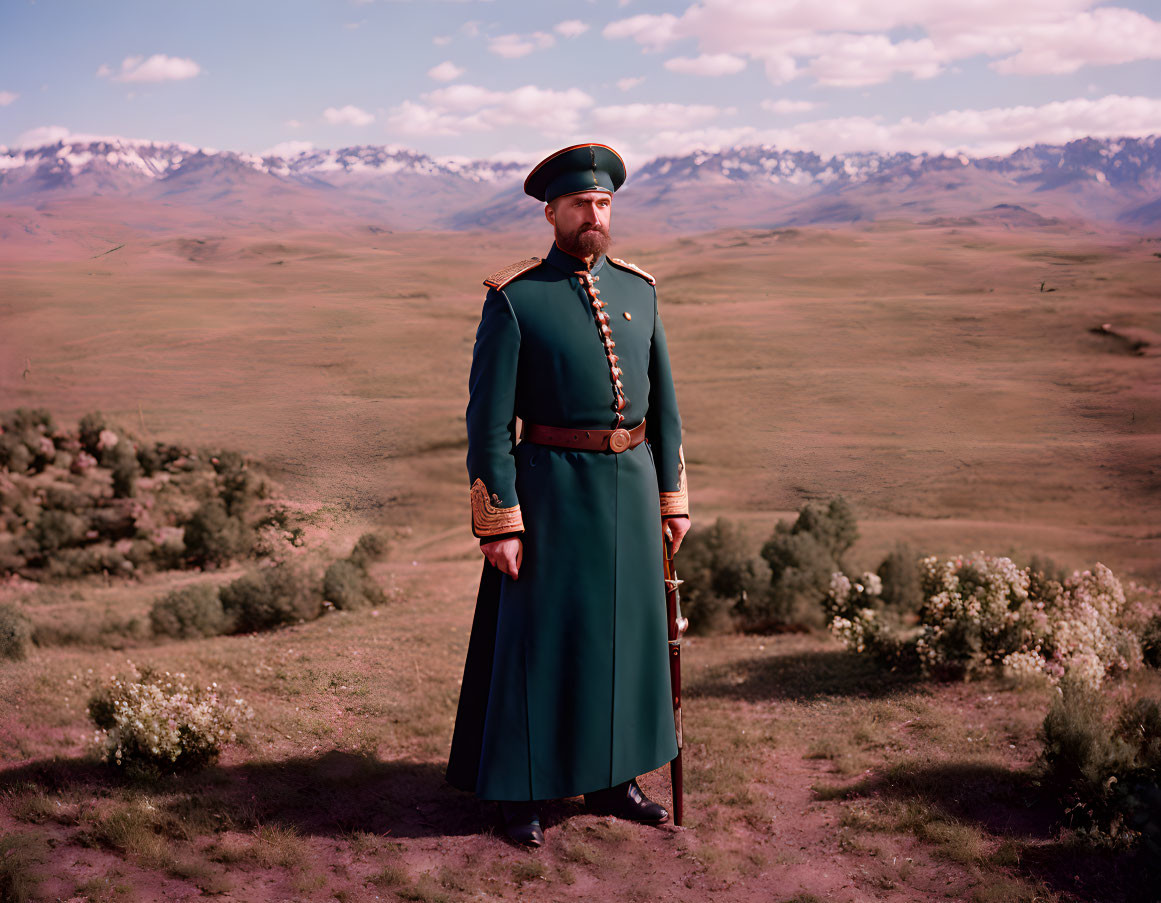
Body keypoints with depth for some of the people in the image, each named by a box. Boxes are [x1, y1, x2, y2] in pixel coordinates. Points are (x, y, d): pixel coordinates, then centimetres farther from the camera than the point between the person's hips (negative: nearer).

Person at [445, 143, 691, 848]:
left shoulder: (638, 289, 8)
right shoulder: (513, 299, -8)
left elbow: (662, 401, 12)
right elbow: (488, 419, -10)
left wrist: (673, 498, 9)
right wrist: (497, 523, -14)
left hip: (631, 488, 5)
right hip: (551, 490, -5)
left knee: (626, 632, 12)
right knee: (536, 640, 3)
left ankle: (611, 778, 28)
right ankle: (521, 791, 19)